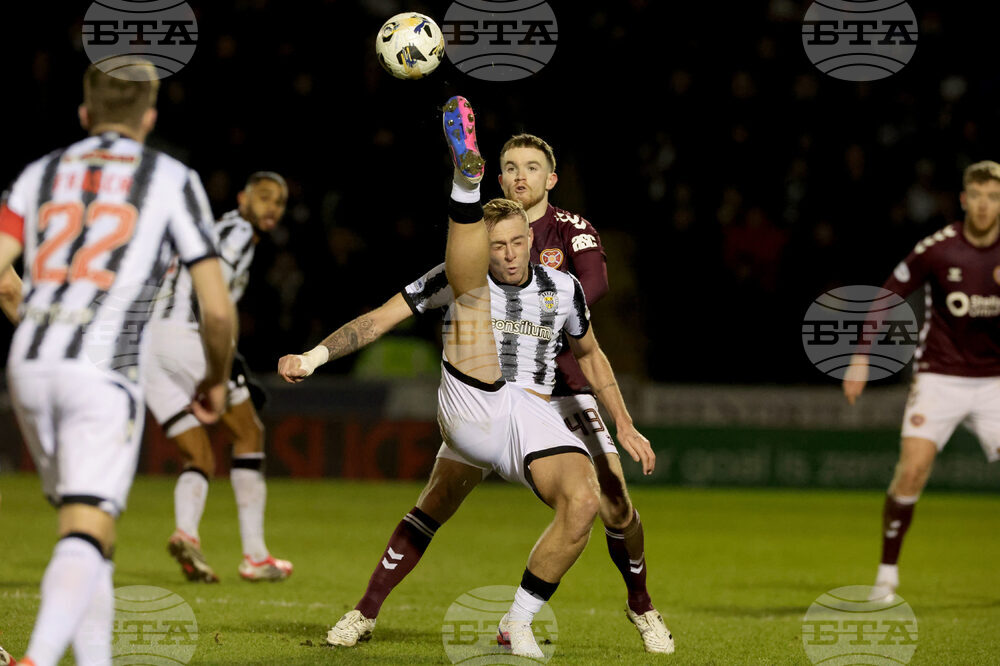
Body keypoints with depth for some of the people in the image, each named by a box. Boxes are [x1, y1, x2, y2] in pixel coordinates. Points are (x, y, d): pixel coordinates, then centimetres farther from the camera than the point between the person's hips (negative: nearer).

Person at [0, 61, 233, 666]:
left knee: (86, 525, 19)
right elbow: (217, 309, 5)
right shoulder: (172, 180, 7)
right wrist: (217, 381, 21)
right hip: (104, 370, -5)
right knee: (86, 536, -12)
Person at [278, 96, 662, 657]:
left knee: (583, 502, -25)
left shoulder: (563, 289, 14)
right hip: (472, 406, -3)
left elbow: (591, 353, 29)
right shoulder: (461, 277, 6)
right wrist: (314, 356, -10)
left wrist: (625, 427, 26)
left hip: (534, 418, 3)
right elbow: (381, 320, 1)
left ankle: (518, 625, -9)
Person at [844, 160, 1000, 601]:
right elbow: (886, 297, -1)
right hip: (939, 377, -2)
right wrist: (860, 359, -4)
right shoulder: (938, 248, -10)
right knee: (912, 469, -17)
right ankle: (887, 573, -3)